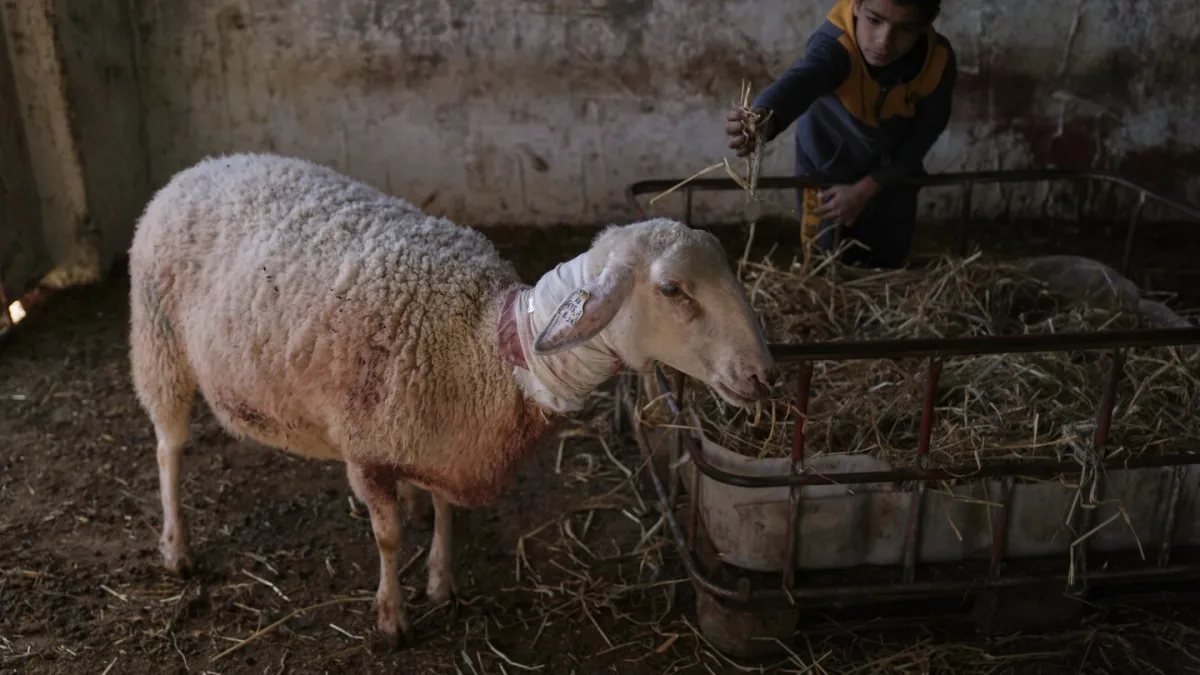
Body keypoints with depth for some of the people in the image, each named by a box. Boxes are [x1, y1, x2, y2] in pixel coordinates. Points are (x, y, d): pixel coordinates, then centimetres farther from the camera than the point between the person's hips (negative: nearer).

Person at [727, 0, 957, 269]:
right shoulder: (835, 44, -38)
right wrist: (763, 119, -82)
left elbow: (920, 137, -14)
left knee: (889, 264, 19)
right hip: (827, 168, -2)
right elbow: (799, 81, -60)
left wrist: (864, 189, -19)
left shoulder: (939, 61, -27)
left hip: (892, 172, 3)